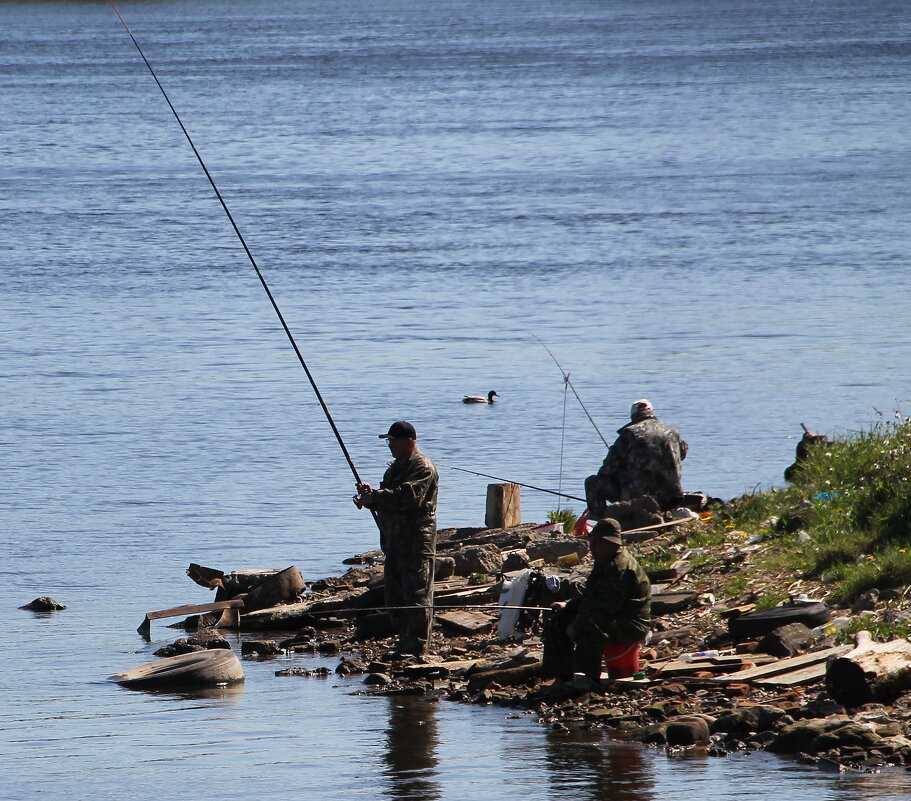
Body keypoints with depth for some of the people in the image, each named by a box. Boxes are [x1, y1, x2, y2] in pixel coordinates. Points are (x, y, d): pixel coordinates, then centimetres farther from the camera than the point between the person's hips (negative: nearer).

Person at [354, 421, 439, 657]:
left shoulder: (422, 468, -10)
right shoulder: (396, 467, 21)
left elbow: (408, 496, -25)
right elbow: (386, 501, 26)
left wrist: (375, 497, -19)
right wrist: (370, 496, 4)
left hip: (416, 545, -10)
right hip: (394, 545, 10)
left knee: (417, 597, -9)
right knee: (395, 599, 12)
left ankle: (416, 648, -10)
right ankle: (405, 644, 17)